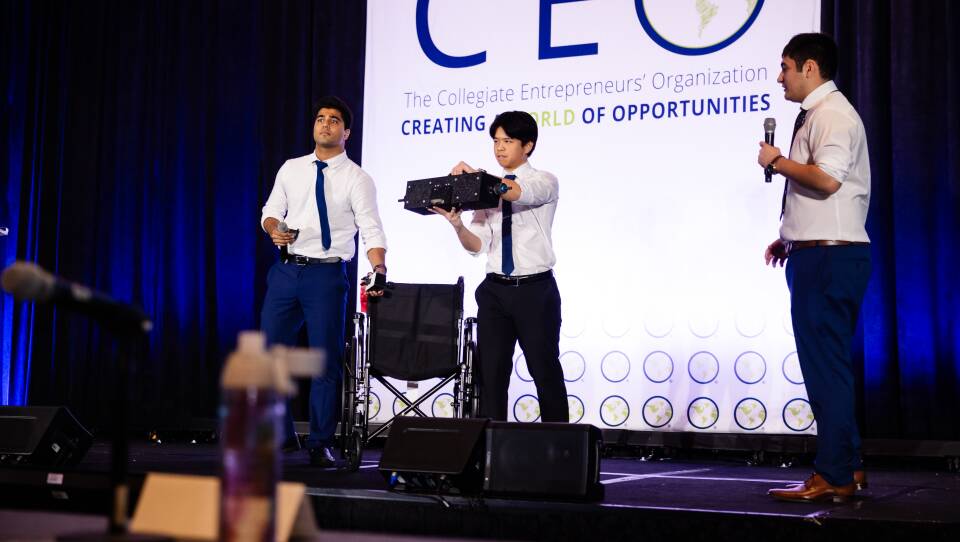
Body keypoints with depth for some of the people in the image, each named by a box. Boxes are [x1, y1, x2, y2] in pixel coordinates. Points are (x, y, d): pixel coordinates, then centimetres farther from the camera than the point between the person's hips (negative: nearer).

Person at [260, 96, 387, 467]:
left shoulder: (357, 179, -2)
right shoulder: (291, 169, 10)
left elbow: (372, 231, -10)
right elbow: (271, 211, 15)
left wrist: (378, 271, -26)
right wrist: (274, 229, -9)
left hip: (327, 274, -4)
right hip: (286, 269, 4)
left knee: (326, 360, 1)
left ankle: (321, 444, 12)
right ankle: (281, 434, 21)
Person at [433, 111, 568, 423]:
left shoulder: (545, 182, -1)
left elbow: (519, 192, -26)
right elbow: (477, 245, 1)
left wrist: (473, 174, -32)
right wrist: (457, 225, -19)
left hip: (535, 289, -4)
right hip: (495, 290, 4)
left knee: (545, 371, 3)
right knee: (491, 373, 5)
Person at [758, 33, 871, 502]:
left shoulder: (833, 114, -12)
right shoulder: (814, 115, 19)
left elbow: (826, 178, -27)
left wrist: (776, 161, -13)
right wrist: (789, 238, 20)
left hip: (830, 258, -11)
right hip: (817, 256, 11)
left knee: (825, 364, -8)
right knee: (826, 365, 14)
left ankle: (833, 477, -4)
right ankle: (846, 467, 21)